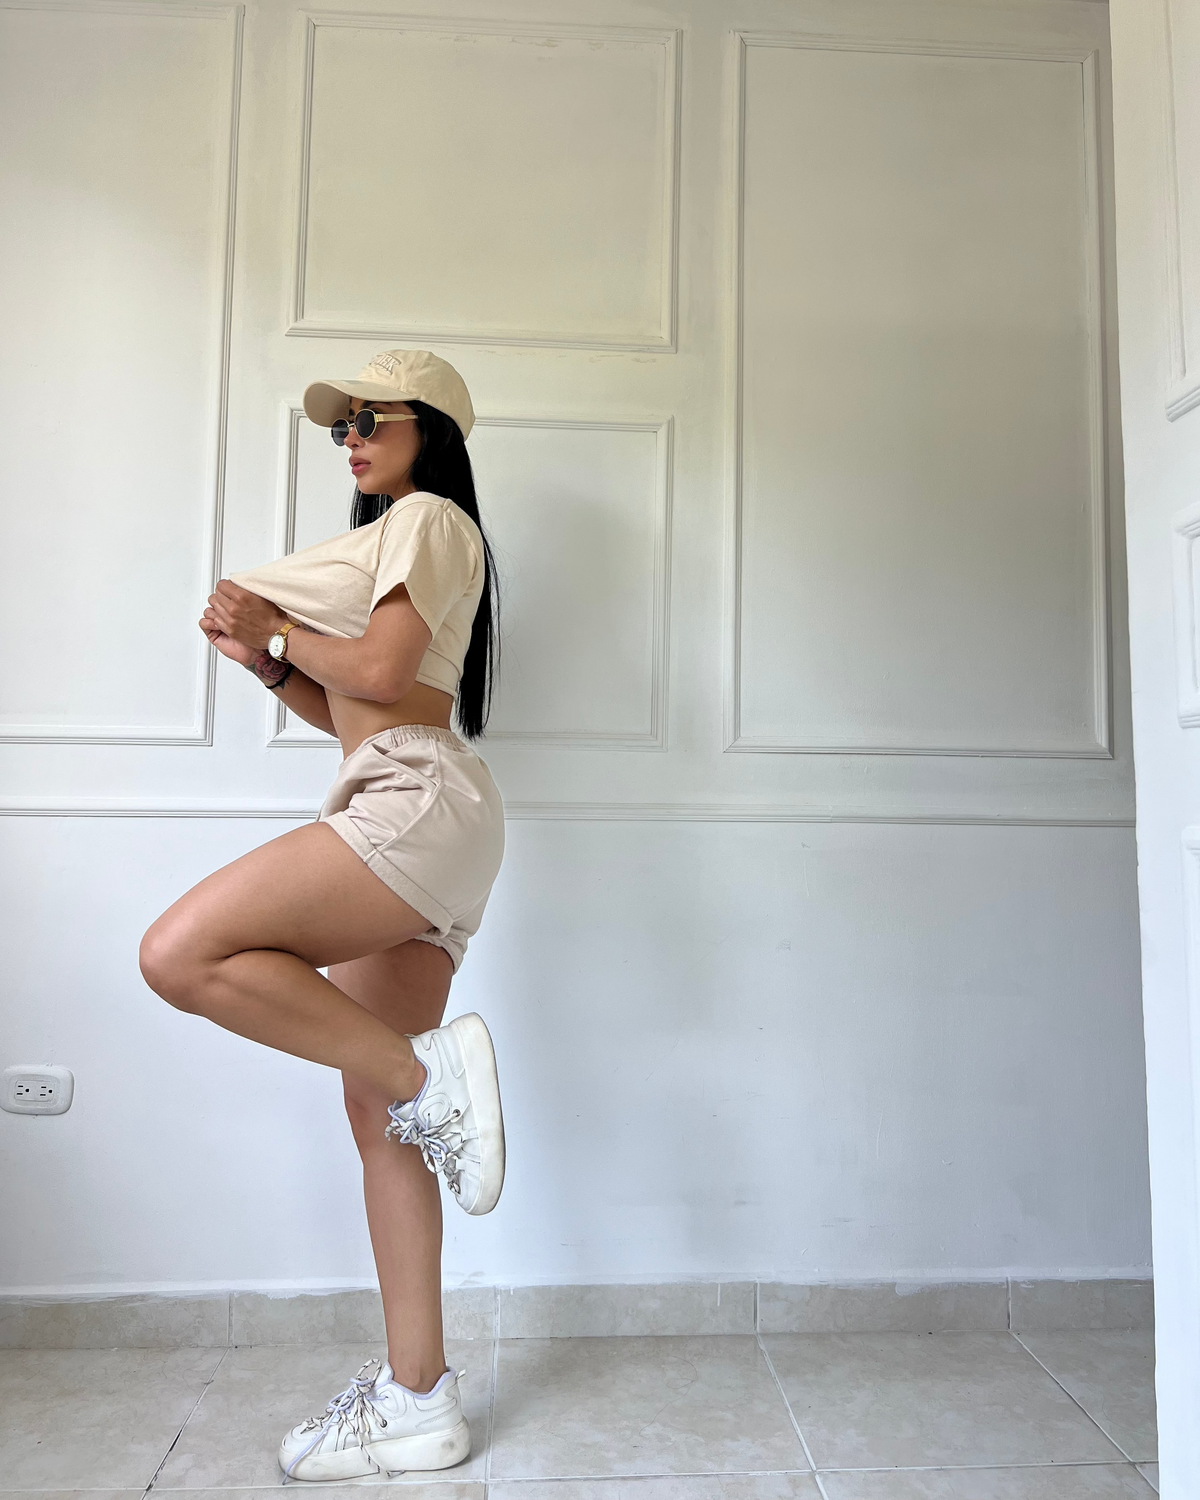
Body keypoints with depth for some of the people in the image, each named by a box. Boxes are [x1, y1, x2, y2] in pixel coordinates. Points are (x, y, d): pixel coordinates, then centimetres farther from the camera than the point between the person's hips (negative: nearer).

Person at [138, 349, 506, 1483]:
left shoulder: (428, 518, 5)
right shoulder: (389, 539, 33)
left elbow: (381, 674, -10)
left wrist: (274, 630, 5)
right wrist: (266, 660, 15)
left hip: (419, 801, -10)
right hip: (395, 815, 10)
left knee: (181, 955, -24)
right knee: (374, 1116, 4)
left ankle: (429, 1073, -16)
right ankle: (418, 1400, 10)